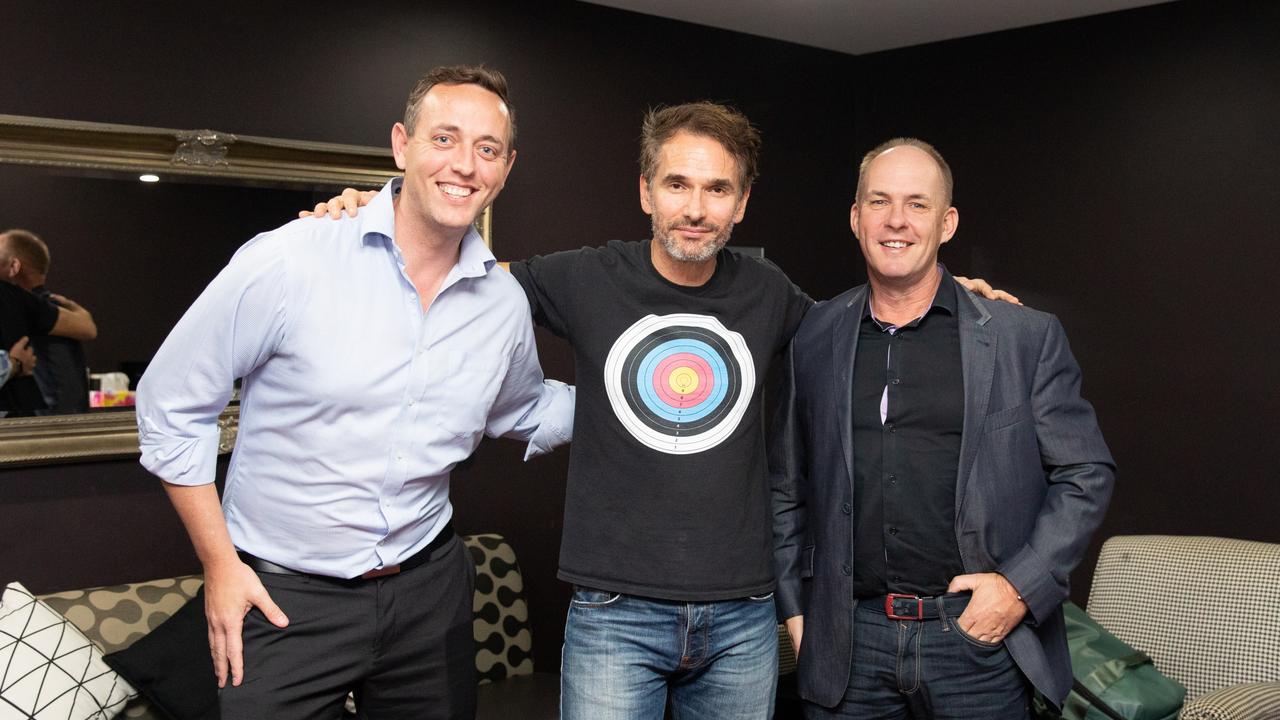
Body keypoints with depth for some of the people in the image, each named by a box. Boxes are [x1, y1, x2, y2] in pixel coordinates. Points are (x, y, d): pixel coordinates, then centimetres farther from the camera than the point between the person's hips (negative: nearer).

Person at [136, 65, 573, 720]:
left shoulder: (505, 304, -1)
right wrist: (219, 564, -6)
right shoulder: (290, 261, -16)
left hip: (427, 585, 5)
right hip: (281, 593, -4)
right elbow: (172, 404, -7)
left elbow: (525, 413, 19)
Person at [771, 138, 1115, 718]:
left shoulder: (1026, 337, -2)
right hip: (848, 644, 2)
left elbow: (1087, 474, 2)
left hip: (978, 636, -1)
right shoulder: (814, 339, 4)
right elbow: (787, 487, 11)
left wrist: (1023, 586, -8)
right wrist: (794, 608, 8)